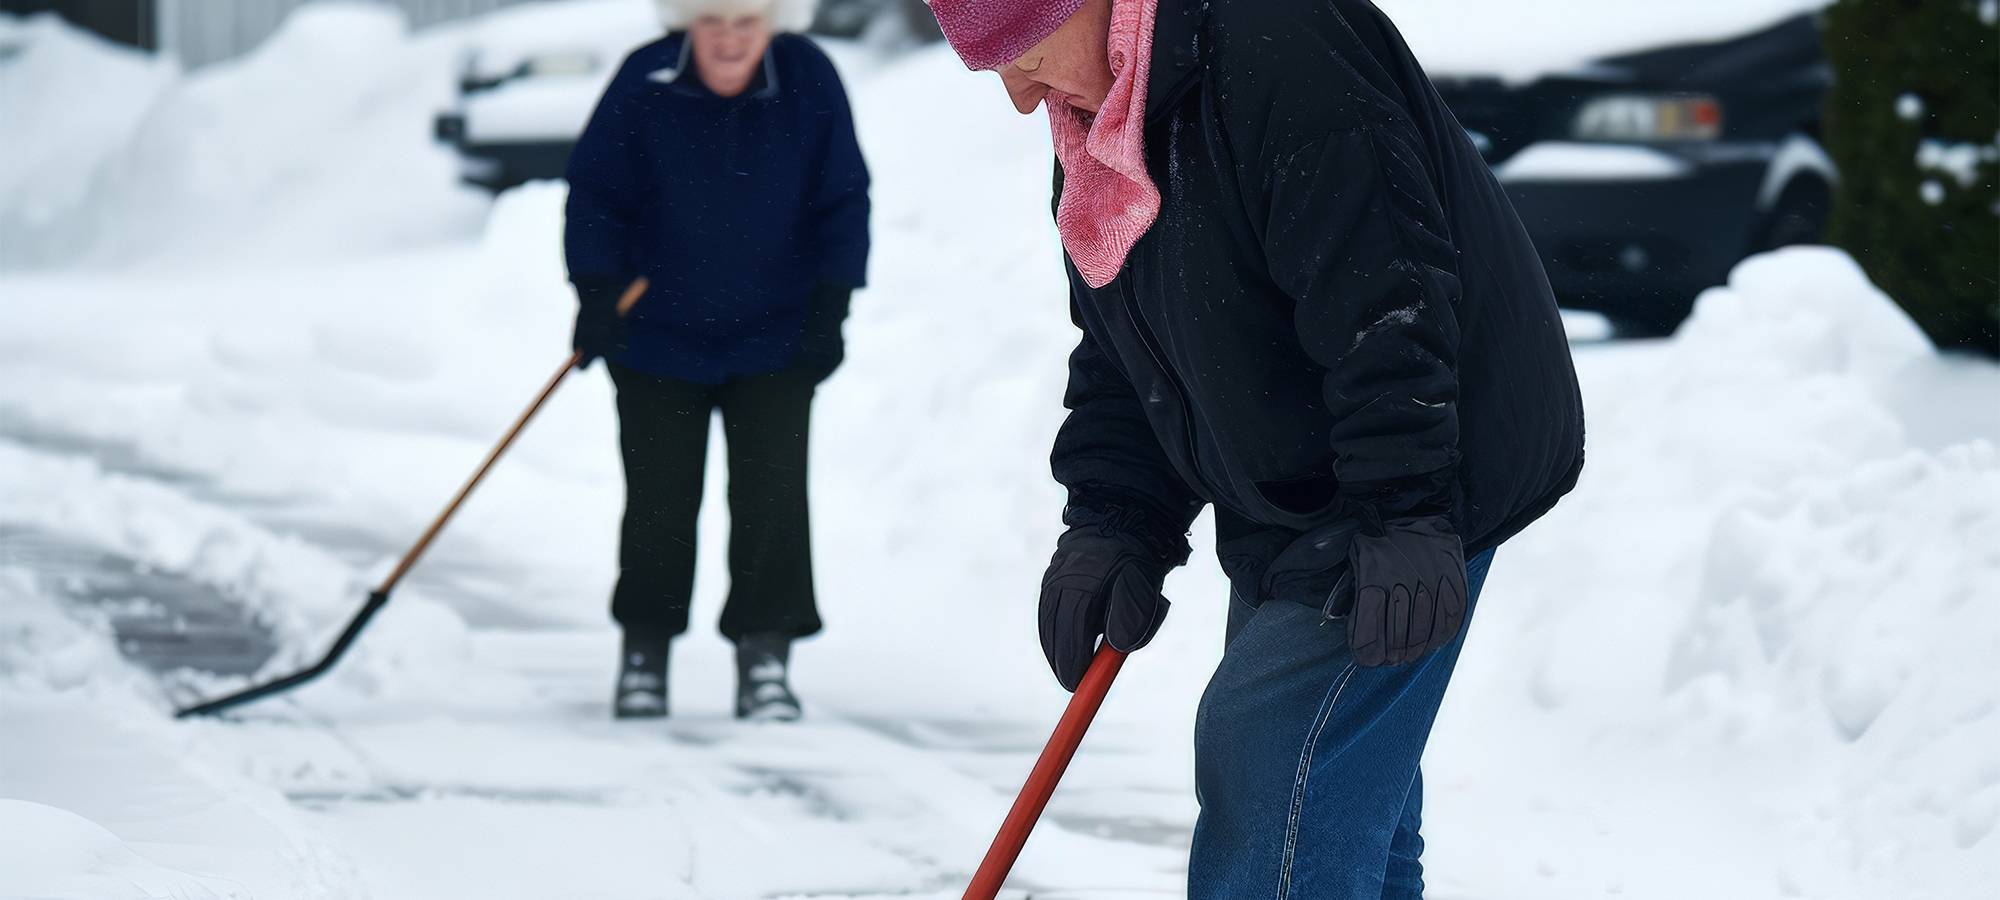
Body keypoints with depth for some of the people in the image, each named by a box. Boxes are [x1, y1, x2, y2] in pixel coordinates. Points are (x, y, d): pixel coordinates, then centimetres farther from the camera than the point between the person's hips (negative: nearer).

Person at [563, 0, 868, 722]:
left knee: (771, 496, -4)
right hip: (658, 338, 0)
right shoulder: (645, 82, -16)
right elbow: (595, 194, -6)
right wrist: (596, 294, -14)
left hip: (774, 341, 1)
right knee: (659, 499, 3)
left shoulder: (808, 81, -12)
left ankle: (764, 653, 5)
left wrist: (830, 307, -6)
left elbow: (843, 202, -2)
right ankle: (644, 650, 18)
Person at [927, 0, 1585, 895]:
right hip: (1284, 512, 10)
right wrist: (1114, 522, 3)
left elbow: (1385, 307, -27)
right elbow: (1118, 361, 15)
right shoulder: (1098, 128, 7)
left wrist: (1403, 517, -27)